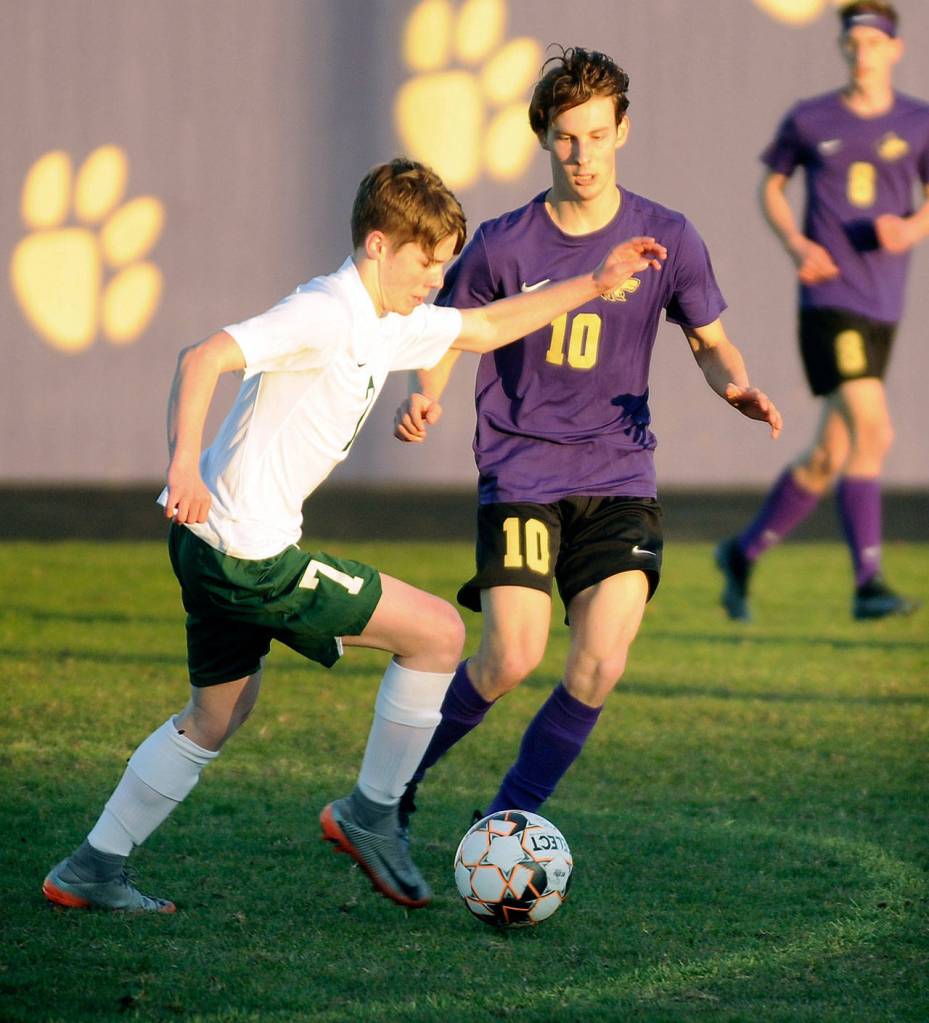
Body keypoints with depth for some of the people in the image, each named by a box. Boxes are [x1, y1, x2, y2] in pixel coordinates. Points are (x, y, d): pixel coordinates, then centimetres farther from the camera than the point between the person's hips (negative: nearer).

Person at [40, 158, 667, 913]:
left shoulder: (390, 325, 12)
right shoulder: (325, 315, -17)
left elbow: (485, 329, 27)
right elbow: (204, 358, -28)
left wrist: (593, 285, 22)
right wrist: (185, 465, -42)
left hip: (213, 543, 10)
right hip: (249, 554, -10)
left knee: (220, 713, 23)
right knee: (437, 632, -3)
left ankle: (91, 872, 26)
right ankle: (370, 817, 8)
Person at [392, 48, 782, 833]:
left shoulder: (667, 239, 0)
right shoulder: (503, 246, -4)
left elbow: (710, 341, 12)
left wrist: (736, 386, -11)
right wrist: (425, 396, -15)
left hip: (618, 474, 2)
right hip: (521, 470, -2)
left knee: (601, 665, -13)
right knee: (512, 659, -16)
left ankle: (504, 827, 6)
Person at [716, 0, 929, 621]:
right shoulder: (809, 121, 6)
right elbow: (772, 185, 18)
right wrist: (797, 244, -1)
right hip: (830, 297, -4)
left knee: (830, 455, 7)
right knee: (872, 431, -19)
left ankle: (744, 553, 25)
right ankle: (868, 586, -16)